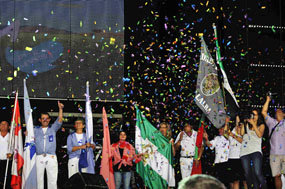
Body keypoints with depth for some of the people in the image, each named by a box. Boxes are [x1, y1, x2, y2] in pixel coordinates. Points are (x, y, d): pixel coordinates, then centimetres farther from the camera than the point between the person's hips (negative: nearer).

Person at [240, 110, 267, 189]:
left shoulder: (261, 125, 16)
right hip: (244, 152, 3)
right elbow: (242, 133, 4)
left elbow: (260, 135, -2)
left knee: (257, 173, -18)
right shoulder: (246, 125, 19)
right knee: (247, 174, -1)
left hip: (255, 151, -3)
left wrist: (253, 123, -3)